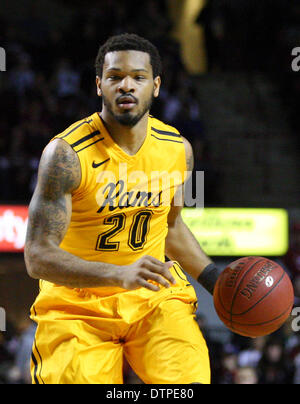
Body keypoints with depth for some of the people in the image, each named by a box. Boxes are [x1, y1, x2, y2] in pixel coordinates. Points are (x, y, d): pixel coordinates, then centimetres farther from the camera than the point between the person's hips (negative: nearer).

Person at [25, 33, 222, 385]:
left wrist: (218, 282, 10)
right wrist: (121, 274, -36)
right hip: (77, 307, -3)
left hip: (155, 296, 3)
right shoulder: (67, 154, -18)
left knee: (188, 381, -21)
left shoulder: (177, 149, 0)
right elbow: (38, 256, -23)